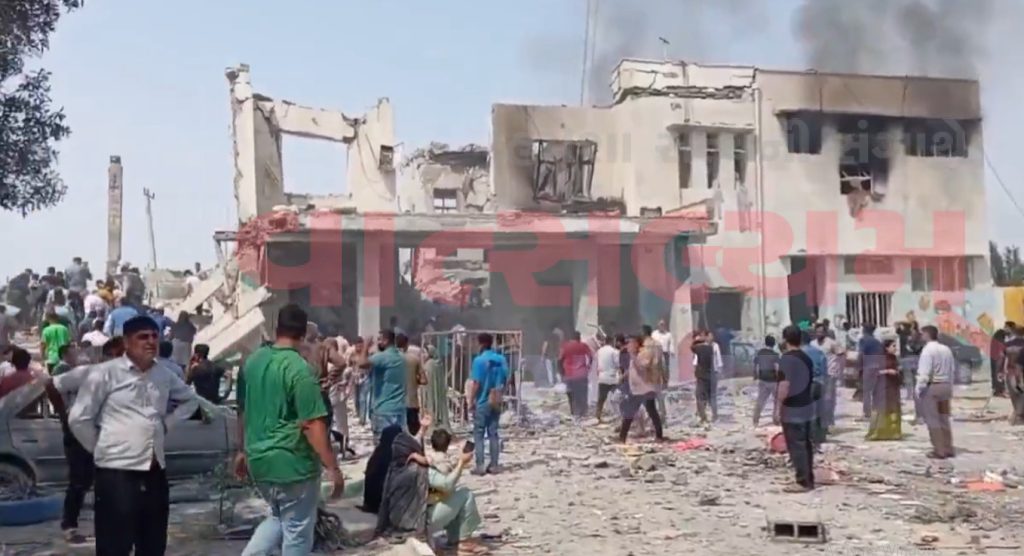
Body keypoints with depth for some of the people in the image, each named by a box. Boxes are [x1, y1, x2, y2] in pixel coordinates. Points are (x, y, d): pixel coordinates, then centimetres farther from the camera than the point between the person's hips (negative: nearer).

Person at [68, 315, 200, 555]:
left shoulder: (165, 375, 8)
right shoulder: (106, 373, -7)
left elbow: (190, 400, 24)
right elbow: (78, 419, -3)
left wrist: (167, 423, 11)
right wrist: (101, 448, 1)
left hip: (154, 471, 5)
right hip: (116, 471, -5)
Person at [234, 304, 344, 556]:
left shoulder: (252, 361, 5)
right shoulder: (299, 369, -18)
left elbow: (243, 411, 15)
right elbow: (312, 424, -21)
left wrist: (243, 451, 26)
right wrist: (332, 467, -17)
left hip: (259, 459, 7)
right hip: (292, 462, -7)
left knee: (279, 517, 25)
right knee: (297, 530, 6)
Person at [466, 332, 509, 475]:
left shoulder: (479, 360, -12)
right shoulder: (501, 360, 4)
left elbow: (476, 383, -13)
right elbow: (505, 381, 8)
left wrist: (471, 401, -5)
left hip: (482, 402, -5)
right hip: (496, 403, 5)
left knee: (478, 434, 2)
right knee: (493, 433, 10)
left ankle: (480, 466, -2)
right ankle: (494, 465, 11)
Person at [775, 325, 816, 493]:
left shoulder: (786, 359, -15)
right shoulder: (807, 358, 10)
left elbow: (784, 386, -20)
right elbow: (811, 382, 16)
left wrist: (778, 408, -16)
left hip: (792, 410, -8)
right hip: (807, 408, 8)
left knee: (796, 447, -4)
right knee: (806, 445, 12)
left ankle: (803, 482, -2)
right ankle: (809, 480, 18)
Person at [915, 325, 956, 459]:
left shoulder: (928, 350, -15)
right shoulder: (946, 349, 8)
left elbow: (924, 373, -19)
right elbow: (953, 370, 11)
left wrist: (919, 389, -13)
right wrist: (949, 387, 17)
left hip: (931, 387, -8)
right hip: (945, 386, 8)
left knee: (932, 419, -1)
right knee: (944, 418, 16)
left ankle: (939, 450, 0)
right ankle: (948, 448, 19)